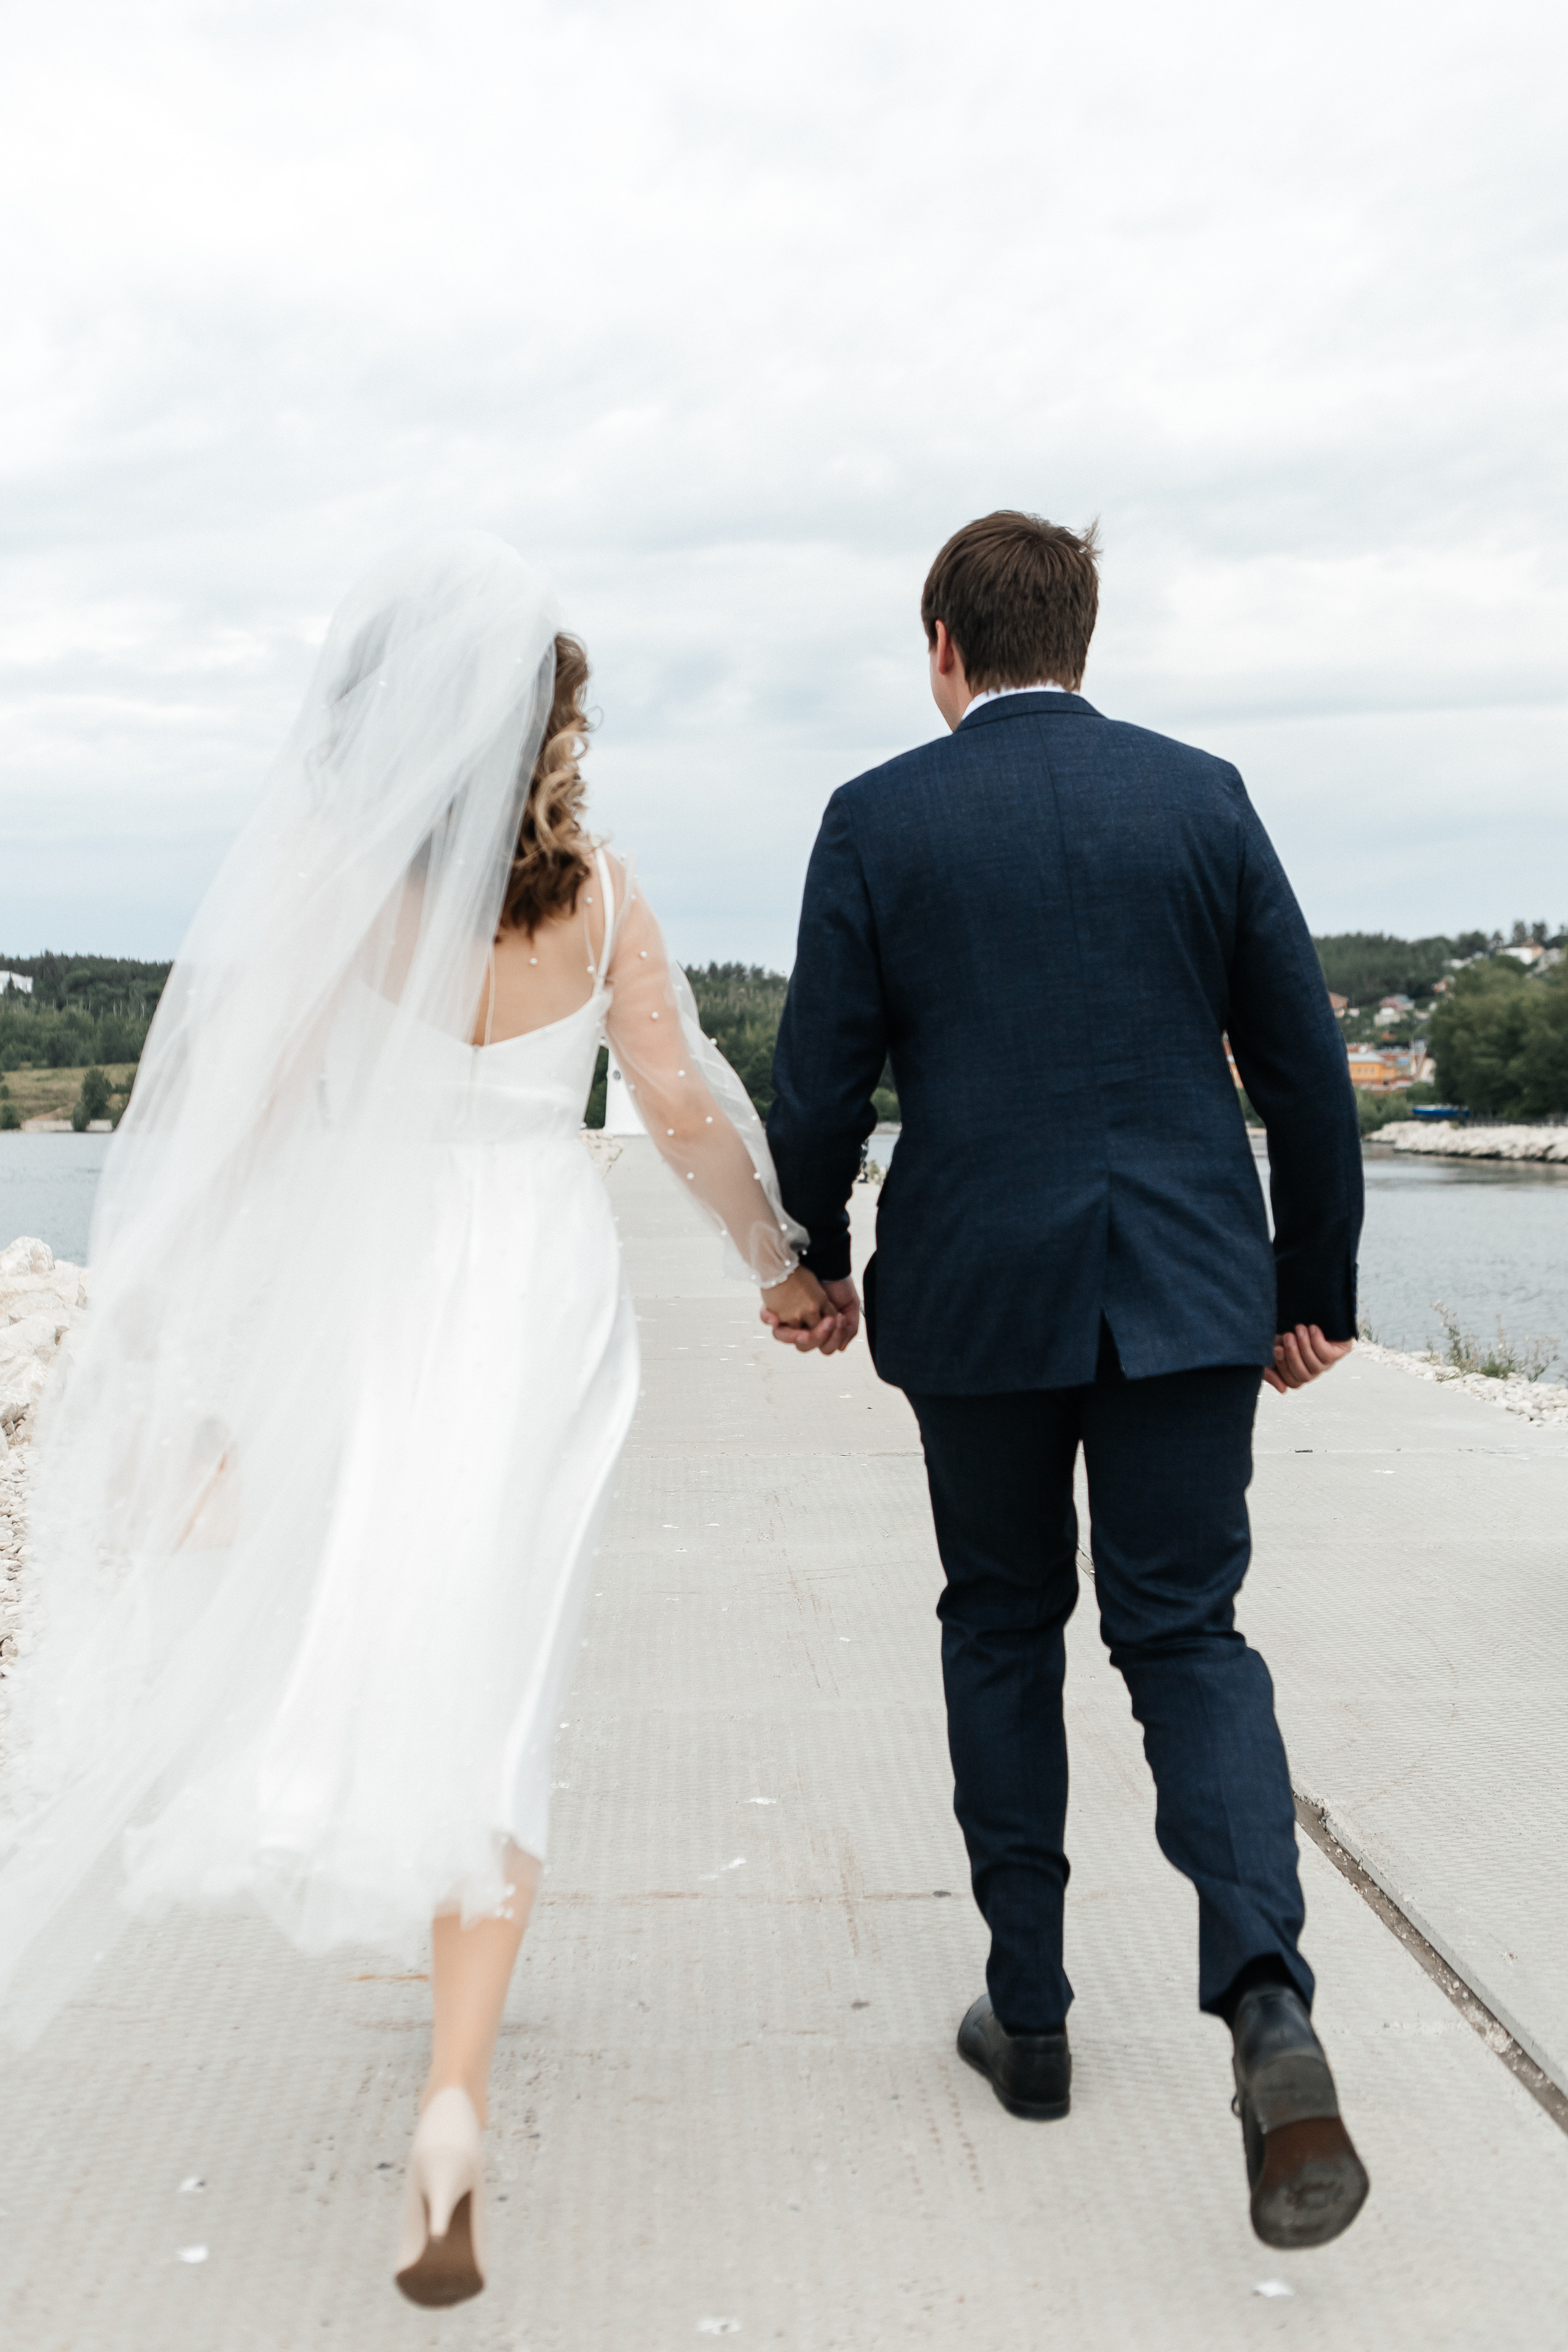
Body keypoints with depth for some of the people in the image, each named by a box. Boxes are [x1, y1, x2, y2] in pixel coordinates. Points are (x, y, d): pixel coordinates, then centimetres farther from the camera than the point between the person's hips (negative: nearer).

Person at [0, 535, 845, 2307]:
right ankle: (452, 2101, -1)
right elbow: (690, 1111, 3)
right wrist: (781, 1264, 20)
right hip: (540, 1304, 2)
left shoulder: (332, 873, -11)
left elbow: (237, 1136, -14)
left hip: (357, 1303, -2)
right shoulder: (596, 887, -2)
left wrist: (180, 1396, -10)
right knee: (480, 1695, 6)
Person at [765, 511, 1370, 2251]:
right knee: (1187, 1634, 7)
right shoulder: (1202, 797, 3)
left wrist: (809, 1260, 14)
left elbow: (819, 1085, -3)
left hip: (976, 1293, -1)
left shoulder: (878, 820, -3)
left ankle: (1027, 2011, 23)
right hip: (1189, 1287, 1)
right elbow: (1303, 1065, 3)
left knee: (1001, 1630, 16)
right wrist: (1315, 1289, 11)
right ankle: (1264, 1998, -14)